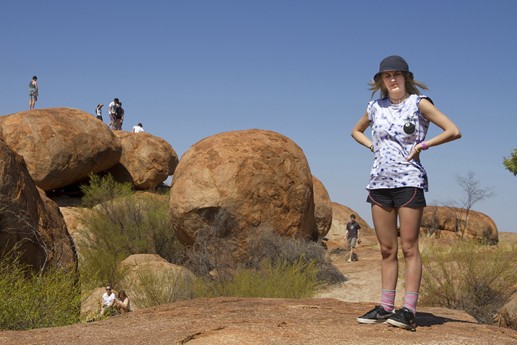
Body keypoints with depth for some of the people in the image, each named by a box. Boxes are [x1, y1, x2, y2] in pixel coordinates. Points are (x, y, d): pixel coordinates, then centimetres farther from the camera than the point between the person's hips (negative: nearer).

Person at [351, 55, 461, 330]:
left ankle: (409, 310, -5)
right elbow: (356, 131, 30)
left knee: (409, 247, -6)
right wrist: (372, 146, 12)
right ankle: (385, 307, 12)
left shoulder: (418, 103, -2)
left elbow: (454, 131, -6)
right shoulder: (376, 107, 11)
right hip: (379, 183, 5)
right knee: (387, 250, 8)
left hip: (409, 181, -5)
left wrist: (422, 146, -8)